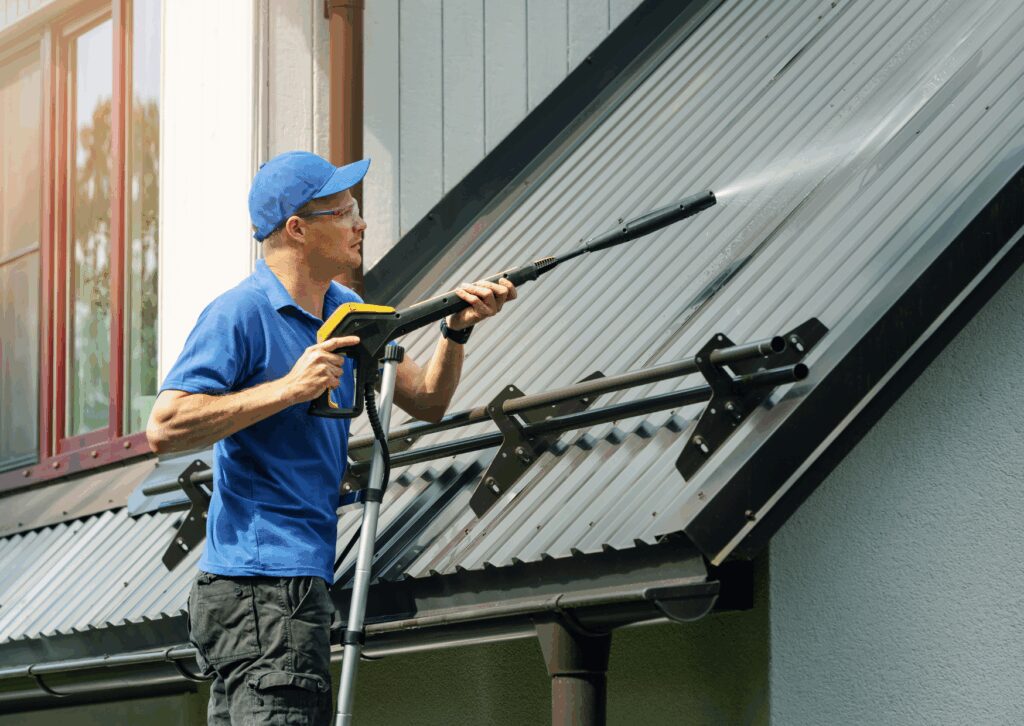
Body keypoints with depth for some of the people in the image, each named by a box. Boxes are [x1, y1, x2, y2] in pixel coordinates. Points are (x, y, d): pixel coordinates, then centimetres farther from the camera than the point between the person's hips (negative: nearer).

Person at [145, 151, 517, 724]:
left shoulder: (345, 311, 15)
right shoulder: (239, 315, -11)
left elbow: (426, 402, 17)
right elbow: (165, 429, -20)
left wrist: (458, 330, -1)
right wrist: (289, 388, -20)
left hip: (305, 580, 9)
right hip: (259, 587, -9)